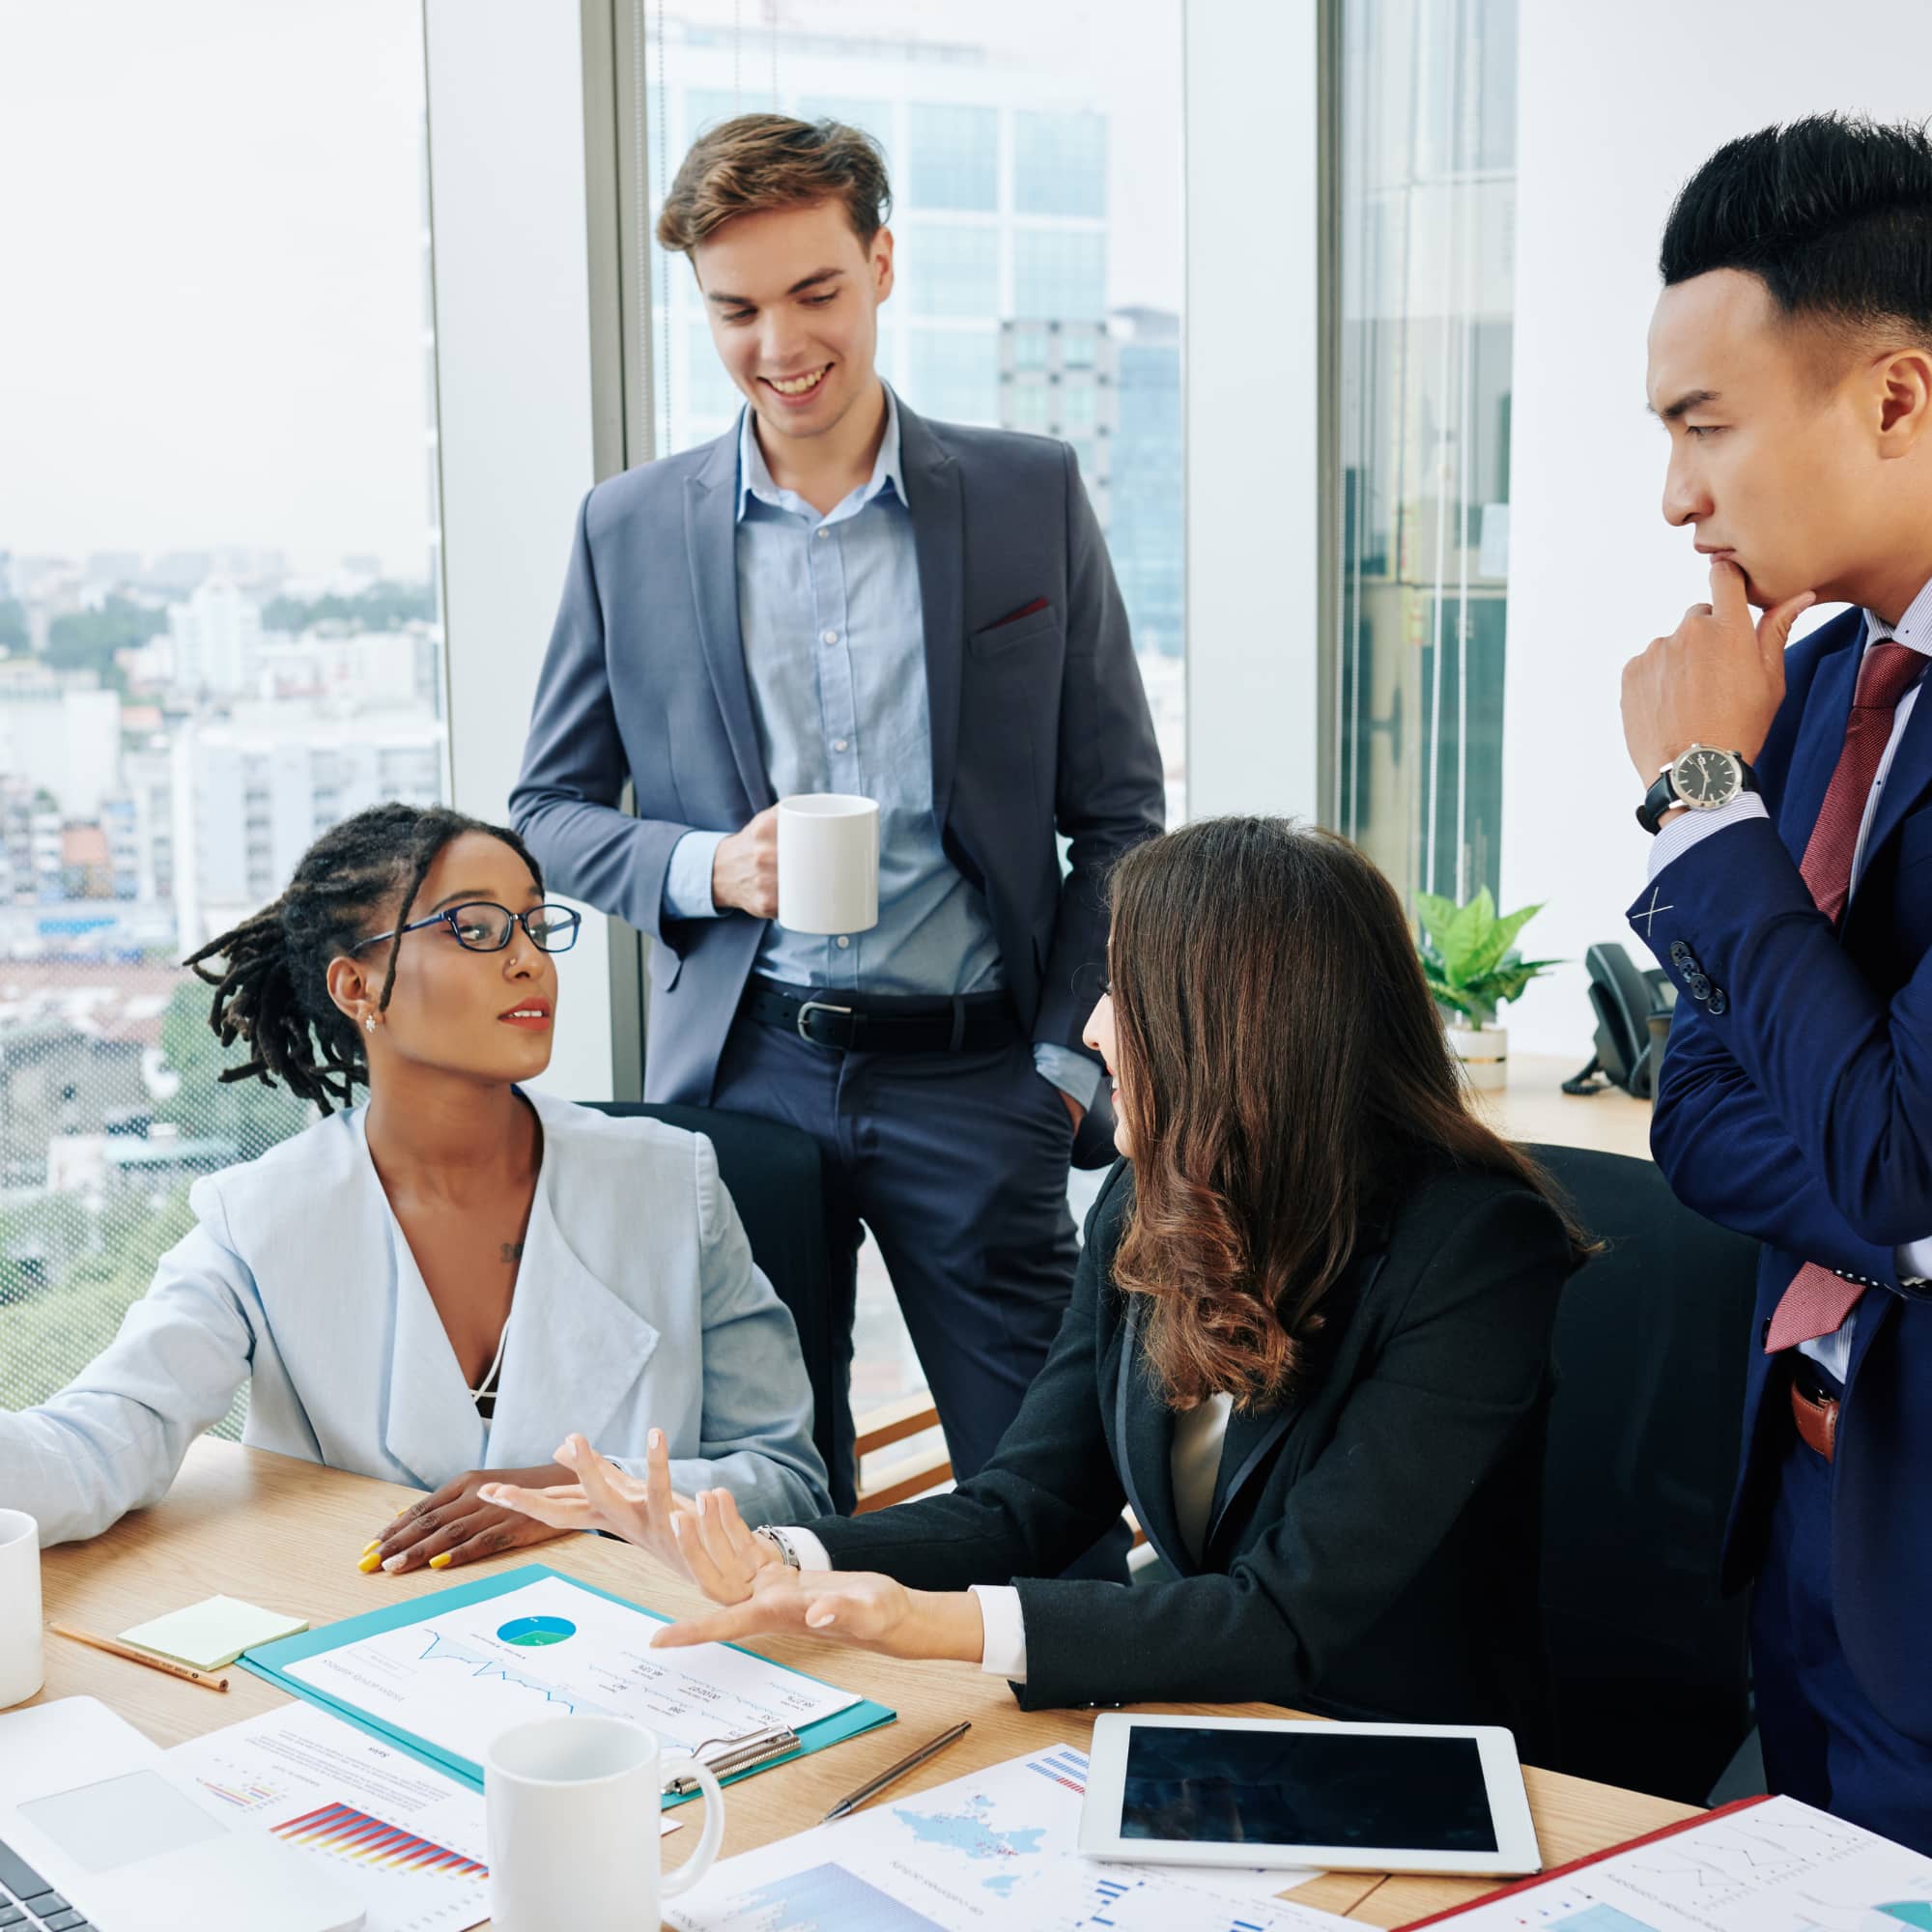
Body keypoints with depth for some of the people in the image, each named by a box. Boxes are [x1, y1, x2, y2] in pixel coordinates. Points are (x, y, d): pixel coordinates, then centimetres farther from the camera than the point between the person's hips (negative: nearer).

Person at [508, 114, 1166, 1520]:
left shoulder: (1032, 496, 3)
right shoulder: (631, 531, 4)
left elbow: (1118, 811, 6)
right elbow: (548, 811, 10)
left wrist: (1068, 1058, 0)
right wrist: (706, 867, -10)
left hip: (972, 1077, -1)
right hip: (742, 1073, 1)